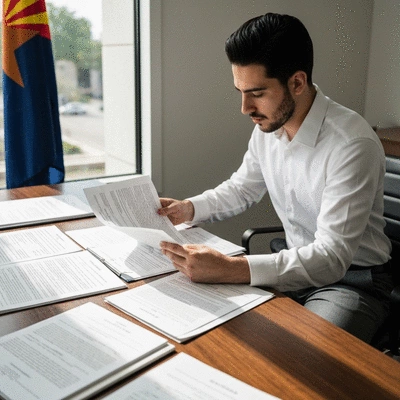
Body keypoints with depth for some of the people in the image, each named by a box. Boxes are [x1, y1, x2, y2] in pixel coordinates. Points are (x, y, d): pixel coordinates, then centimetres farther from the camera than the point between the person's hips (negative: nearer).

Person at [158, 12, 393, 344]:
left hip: (352, 278, -6)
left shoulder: (352, 143, -26)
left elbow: (333, 257, -30)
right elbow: (242, 188, 15)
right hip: (295, 264, 7)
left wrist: (228, 269, -39)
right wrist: (188, 209, -5)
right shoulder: (266, 127, -3)